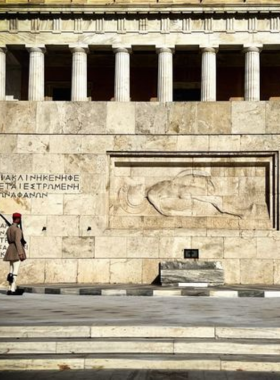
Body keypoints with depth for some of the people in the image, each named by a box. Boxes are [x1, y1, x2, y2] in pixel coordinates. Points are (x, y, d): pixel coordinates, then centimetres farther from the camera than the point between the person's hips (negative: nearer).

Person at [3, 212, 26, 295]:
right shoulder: (18, 229, -13)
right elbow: (17, 241, -20)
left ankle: (11, 289, 11)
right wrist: (21, 253, -21)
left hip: (10, 250, 9)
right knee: (15, 271, -8)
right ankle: (13, 290, -10)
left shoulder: (9, 229, 14)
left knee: (12, 271, 11)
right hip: (17, 251, -9)